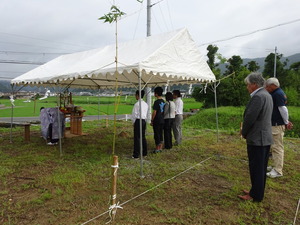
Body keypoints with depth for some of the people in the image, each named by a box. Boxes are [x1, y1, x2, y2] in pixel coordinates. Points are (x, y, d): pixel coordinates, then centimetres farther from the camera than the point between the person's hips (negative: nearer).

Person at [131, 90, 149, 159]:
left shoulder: (137, 104, -14)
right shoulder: (145, 104, 9)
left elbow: (134, 114, -11)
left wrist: (133, 122, 2)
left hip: (138, 121, -7)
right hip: (144, 121, 8)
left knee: (137, 138, -2)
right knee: (143, 137, 15)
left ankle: (136, 154, 2)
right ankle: (144, 153, 25)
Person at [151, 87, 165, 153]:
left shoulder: (156, 102, -16)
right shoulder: (163, 101, 8)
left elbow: (154, 112, -17)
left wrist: (152, 120, -10)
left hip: (157, 121, -8)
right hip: (162, 120, 8)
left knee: (157, 135, 0)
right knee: (161, 134, 13)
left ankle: (157, 149, 6)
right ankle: (160, 148, 20)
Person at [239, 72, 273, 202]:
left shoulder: (258, 97, -19)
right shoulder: (267, 95, 13)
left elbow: (249, 118, -22)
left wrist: (244, 133, -5)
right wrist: (246, 132, 11)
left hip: (257, 139, -10)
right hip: (265, 138, 10)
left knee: (256, 168, 2)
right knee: (261, 168, 18)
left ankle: (255, 196, 14)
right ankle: (257, 191, 31)